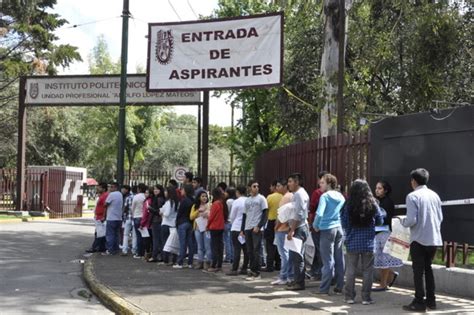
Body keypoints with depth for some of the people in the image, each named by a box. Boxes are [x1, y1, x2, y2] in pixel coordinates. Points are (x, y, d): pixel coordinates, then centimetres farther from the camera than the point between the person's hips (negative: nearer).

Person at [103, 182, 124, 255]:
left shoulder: (111, 194, -12)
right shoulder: (120, 195, 12)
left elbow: (106, 204, -9)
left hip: (111, 218, -8)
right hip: (119, 218, 8)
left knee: (109, 235, -3)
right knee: (116, 234, 11)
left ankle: (109, 250, -4)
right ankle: (116, 249, 13)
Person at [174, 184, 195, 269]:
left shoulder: (184, 200, -12)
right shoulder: (193, 201, 4)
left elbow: (179, 212, -9)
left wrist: (177, 222, 1)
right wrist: (192, 222, 12)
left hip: (183, 223, -6)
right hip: (190, 224, 6)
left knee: (182, 243, -5)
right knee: (190, 243, 8)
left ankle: (180, 263, -4)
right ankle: (190, 263, 10)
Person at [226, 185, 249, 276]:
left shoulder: (236, 202, -10)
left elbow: (232, 216, -2)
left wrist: (232, 223, 18)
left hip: (237, 228, -4)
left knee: (237, 249, -4)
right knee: (246, 249, 9)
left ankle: (234, 269, -4)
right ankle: (244, 268, 14)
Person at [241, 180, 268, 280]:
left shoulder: (261, 198, 0)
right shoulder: (247, 200, 17)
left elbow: (264, 214, -5)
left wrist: (258, 226, -15)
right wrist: (242, 229, 14)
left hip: (257, 228, -6)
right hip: (247, 228, 6)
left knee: (256, 250, -7)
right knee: (250, 251, 6)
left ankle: (254, 272, -5)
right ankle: (253, 271, 12)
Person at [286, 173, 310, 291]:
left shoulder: (299, 194, -13)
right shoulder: (299, 193, 18)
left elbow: (298, 215, -20)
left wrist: (292, 230, -21)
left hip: (299, 228, -10)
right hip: (298, 228, 10)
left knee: (297, 257, -7)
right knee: (295, 256, 13)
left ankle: (299, 283, -4)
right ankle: (297, 280, 20)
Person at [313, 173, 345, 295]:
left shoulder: (325, 196, -9)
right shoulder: (341, 197, 10)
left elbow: (319, 214, -18)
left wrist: (315, 226, -4)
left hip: (327, 229, -6)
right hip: (340, 229, 6)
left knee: (328, 260, -4)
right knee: (339, 259, 8)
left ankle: (324, 288, -1)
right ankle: (339, 287, 12)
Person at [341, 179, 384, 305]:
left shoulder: (349, 205, -9)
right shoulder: (372, 205, -6)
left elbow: (344, 223, -6)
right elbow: (380, 221, 4)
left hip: (352, 242, 0)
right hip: (368, 242, 0)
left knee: (351, 270, 9)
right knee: (367, 270, 8)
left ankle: (349, 296, 13)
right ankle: (366, 297, 10)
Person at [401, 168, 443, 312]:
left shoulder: (412, 196, -12)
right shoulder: (434, 195, 6)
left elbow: (411, 220, -18)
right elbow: (440, 217, 11)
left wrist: (402, 221, 2)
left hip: (419, 239, -6)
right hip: (434, 239, 6)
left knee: (418, 271, 3)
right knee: (428, 268, 18)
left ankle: (419, 302, 4)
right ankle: (431, 300, 21)